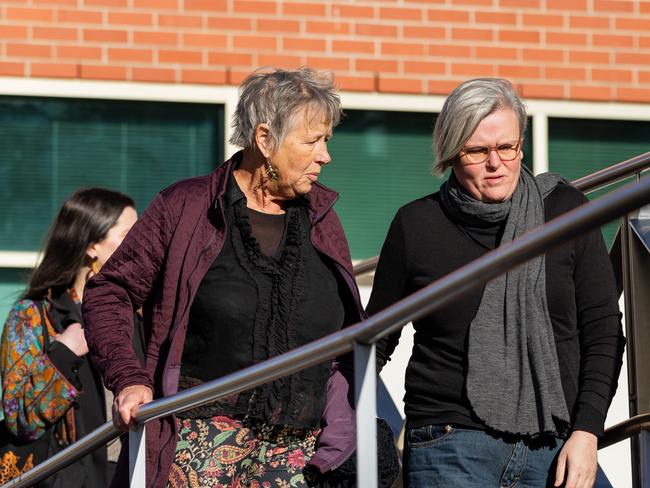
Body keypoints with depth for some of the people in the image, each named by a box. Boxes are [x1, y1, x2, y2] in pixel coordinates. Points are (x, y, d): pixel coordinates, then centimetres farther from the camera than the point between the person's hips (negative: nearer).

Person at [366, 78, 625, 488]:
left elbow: (603, 331, 5)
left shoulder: (566, 209, 4)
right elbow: (376, 339, 12)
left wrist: (586, 432, -3)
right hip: (451, 446, -1)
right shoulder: (417, 224, 4)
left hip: (556, 446, 1)